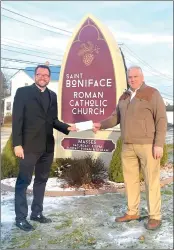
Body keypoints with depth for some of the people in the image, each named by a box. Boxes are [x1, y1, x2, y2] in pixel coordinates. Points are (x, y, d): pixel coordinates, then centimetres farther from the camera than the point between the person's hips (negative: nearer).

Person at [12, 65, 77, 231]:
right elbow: (17, 119, -8)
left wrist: (67, 128, -3)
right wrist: (17, 144, -15)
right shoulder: (23, 92, -3)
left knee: (41, 180, 14)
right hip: (29, 145, -6)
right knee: (23, 181, 1)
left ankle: (37, 213, 27)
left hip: (47, 146, 6)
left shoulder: (52, 95, 12)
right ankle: (20, 217, 12)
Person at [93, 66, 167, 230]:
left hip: (148, 145, -6)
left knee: (151, 181, 0)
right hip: (128, 146, 6)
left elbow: (161, 119, -8)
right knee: (130, 179, 12)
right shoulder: (124, 97, 16)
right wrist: (101, 125, -1)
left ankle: (155, 216, 12)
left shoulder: (152, 93, -4)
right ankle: (132, 212, 25)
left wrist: (159, 144, -14)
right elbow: (116, 117, 17)